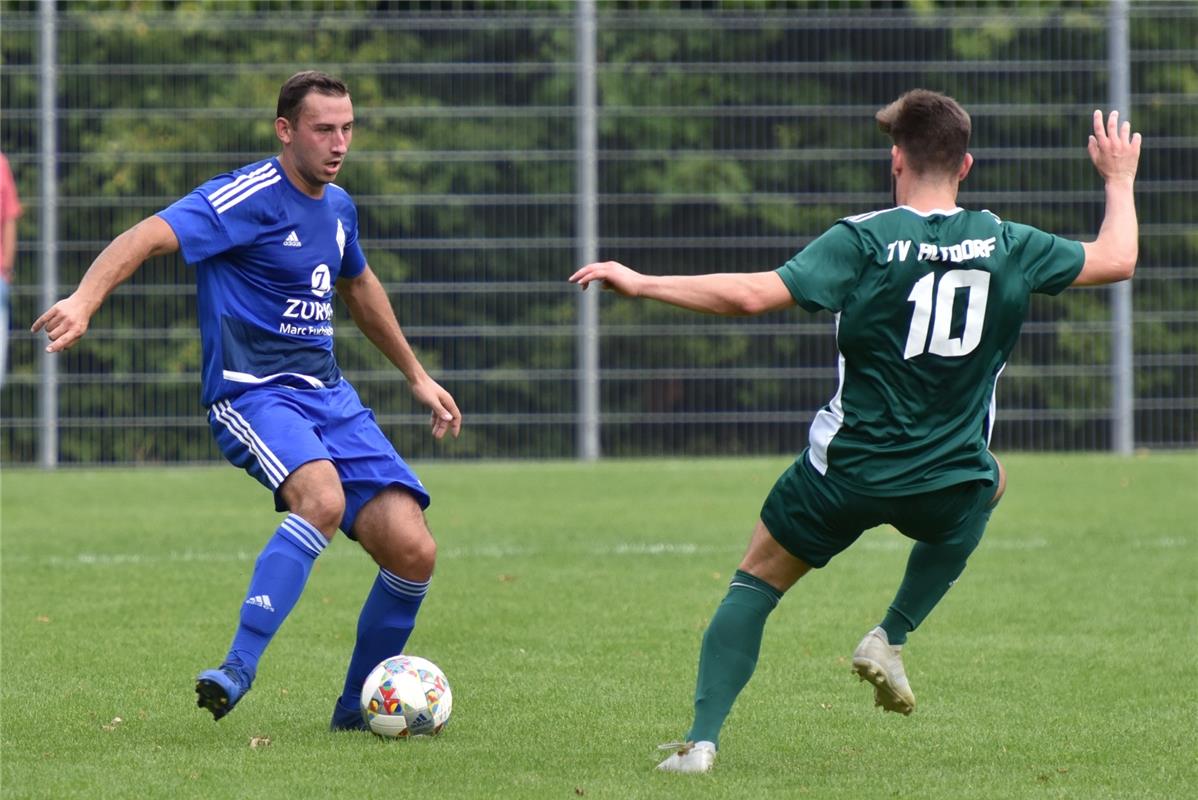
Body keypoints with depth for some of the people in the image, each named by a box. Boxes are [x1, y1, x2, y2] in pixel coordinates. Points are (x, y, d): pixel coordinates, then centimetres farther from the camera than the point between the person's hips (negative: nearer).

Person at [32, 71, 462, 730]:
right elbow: (151, 236, -26)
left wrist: (415, 375, 40)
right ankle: (238, 671, -36)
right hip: (252, 395, -7)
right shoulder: (250, 198, -12)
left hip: (328, 397, 7)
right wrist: (84, 300, -43)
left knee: (413, 552, -5)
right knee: (323, 499, -37)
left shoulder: (337, 206, 13)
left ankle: (356, 708, 14)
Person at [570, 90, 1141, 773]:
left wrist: (641, 283, -15)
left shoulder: (864, 242, -13)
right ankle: (891, 638, 24)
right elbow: (1116, 259, 13)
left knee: (757, 582, 17)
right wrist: (1120, 179, 30)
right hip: (948, 489, 2)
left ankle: (703, 739, 3)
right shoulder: (1010, 247, -3)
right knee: (985, 482, 38)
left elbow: (754, 294, -22)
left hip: (846, 474, -2)